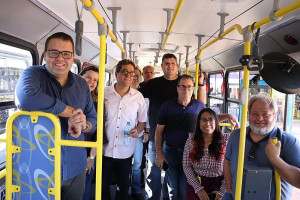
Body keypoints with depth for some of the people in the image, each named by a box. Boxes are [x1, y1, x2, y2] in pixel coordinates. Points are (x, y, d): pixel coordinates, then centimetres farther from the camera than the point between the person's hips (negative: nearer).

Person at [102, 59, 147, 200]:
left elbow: (142, 120, 8)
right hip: (105, 148, 0)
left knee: (123, 186, 17)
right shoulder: (104, 93, -3)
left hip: (126, 150, 1)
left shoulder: (138, 97, -1)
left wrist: (137, 130, -11)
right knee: (103, 184, 16)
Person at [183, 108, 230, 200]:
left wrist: (222, 191, -10)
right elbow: (186, 166, -4)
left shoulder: (226, 140, -8)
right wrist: (198, 188, -10)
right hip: (195, 185, 1)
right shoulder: (191, 140, -4)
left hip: (218, 186, -1)